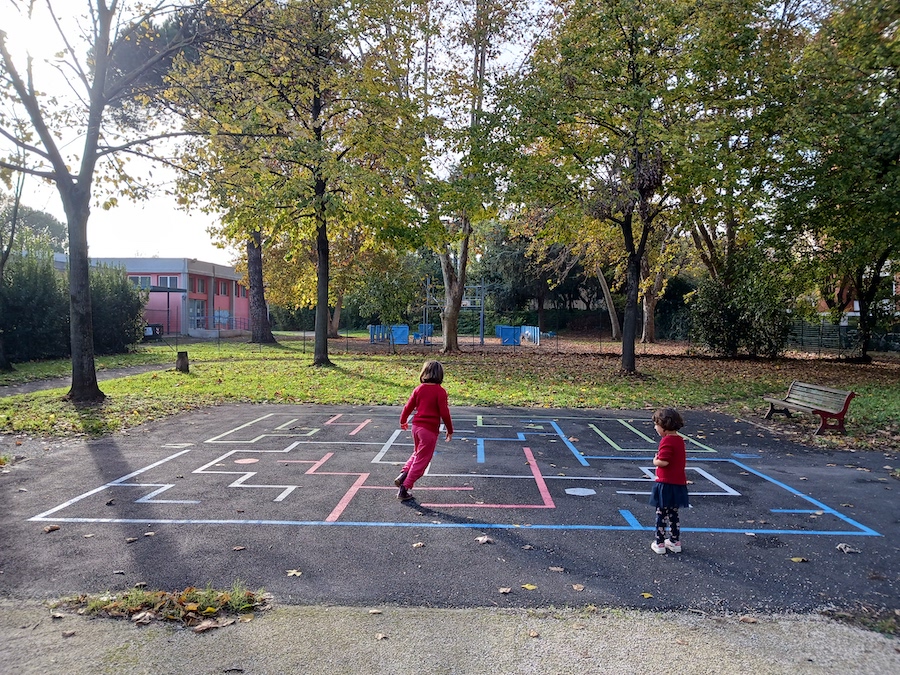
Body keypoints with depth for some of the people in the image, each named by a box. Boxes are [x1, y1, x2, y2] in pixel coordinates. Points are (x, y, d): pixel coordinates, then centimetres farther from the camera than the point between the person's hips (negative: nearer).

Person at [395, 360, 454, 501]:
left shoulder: (418, 389, 3)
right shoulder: (440, 391, -11)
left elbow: (408, 407, 9)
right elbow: (444, 412, -13)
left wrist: (403, 421, 27)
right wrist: (450, 430, -1)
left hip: (416, 426, 6)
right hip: (430, 430, -6)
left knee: (417, 453, 29)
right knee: (421, 460, 5)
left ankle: (403, 474, 10)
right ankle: (404, 489, 7)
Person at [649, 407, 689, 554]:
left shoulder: (667, 440, -19)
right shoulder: (679, 439, 9)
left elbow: (663, 461, -27)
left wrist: (655, 461, -7)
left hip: (666, 484, -8)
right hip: (678, 483, 8)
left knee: (661, 513, 3)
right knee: (673, 514, 19)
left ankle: (659, 543, 9)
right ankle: (675, 542, 27)